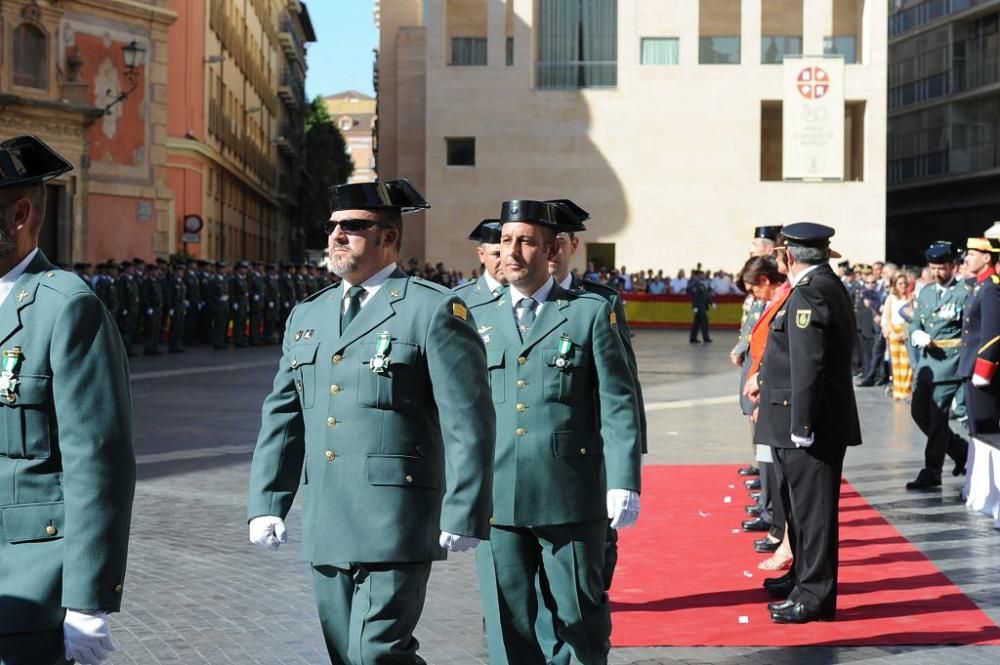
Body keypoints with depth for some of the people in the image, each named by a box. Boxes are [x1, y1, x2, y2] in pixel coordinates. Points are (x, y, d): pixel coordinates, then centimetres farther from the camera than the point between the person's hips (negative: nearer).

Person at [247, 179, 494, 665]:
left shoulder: (434, 310, -5)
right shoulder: (308, 315, 15)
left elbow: (469, 422, -9)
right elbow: (282, 416, 16)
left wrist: (463, 515, -14)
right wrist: (266, 502, 9)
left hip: (395, 524, -7)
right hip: (325, 528, 7)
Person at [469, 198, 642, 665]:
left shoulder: (591, 313, 2)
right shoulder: (478, 319, 10)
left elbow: (618, 405, -2)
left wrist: (624, 483, -11)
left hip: (572, 500, -2)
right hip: (496, 500, 2)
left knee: (579, 614, 6)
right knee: (508, 622, 5)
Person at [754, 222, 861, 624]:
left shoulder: (810, 292, -17)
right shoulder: (830, 287, 15)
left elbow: (808, 365, -22)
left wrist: (800, 425, -22)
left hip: (810, 426, -10)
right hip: (810, 424, 10)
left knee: (811, 507, -3)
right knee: (802, 503, 21)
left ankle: (815, 596, 3)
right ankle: (803, 575, 34)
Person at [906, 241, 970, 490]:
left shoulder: (965, 293, -6)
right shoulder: (925, 292, 15)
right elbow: (915, 323, 13)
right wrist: (918, 335, -6)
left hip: (949, 364, -7)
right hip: (926, 364, 8)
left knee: (937, 417, -7)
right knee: (919, 413, 11)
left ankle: (932, 472, 2)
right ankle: (961, 450, 29)